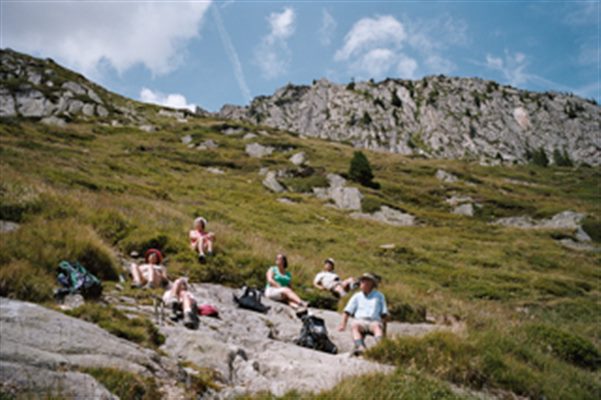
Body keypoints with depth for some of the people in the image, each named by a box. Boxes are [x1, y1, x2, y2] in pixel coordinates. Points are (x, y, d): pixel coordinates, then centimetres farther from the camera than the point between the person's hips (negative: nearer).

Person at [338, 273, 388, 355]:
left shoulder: (379, 296, 18)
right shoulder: (357, 296, 20)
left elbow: (384, 314, 14)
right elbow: (347, 311, 12)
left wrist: (384, 329, 1)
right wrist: (343, 324, -4)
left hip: (374, 321, -1)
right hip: (360, 321, 1)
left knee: (377, 326, -35)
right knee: (354, 325, -34)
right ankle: (361, 347, -54)